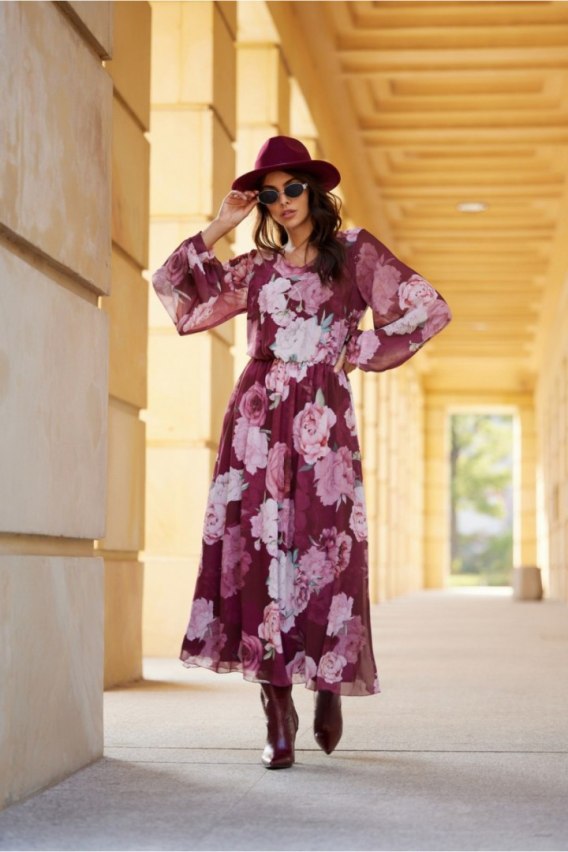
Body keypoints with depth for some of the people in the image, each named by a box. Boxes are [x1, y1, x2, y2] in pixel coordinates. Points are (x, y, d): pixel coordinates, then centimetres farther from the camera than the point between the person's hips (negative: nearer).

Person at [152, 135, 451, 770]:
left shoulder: (353, 252, 7)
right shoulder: (258, 269, 16)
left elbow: (429, 310, 1)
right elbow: (173, 288, 17)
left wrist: (357, 352, 1)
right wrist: (219, 228, 10)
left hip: (322, 420, -3)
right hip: (257, 419, 3)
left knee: (323, 552, -7)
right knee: (259, 550, -5)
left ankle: (330, 683, 19)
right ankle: (277, 715, -1)